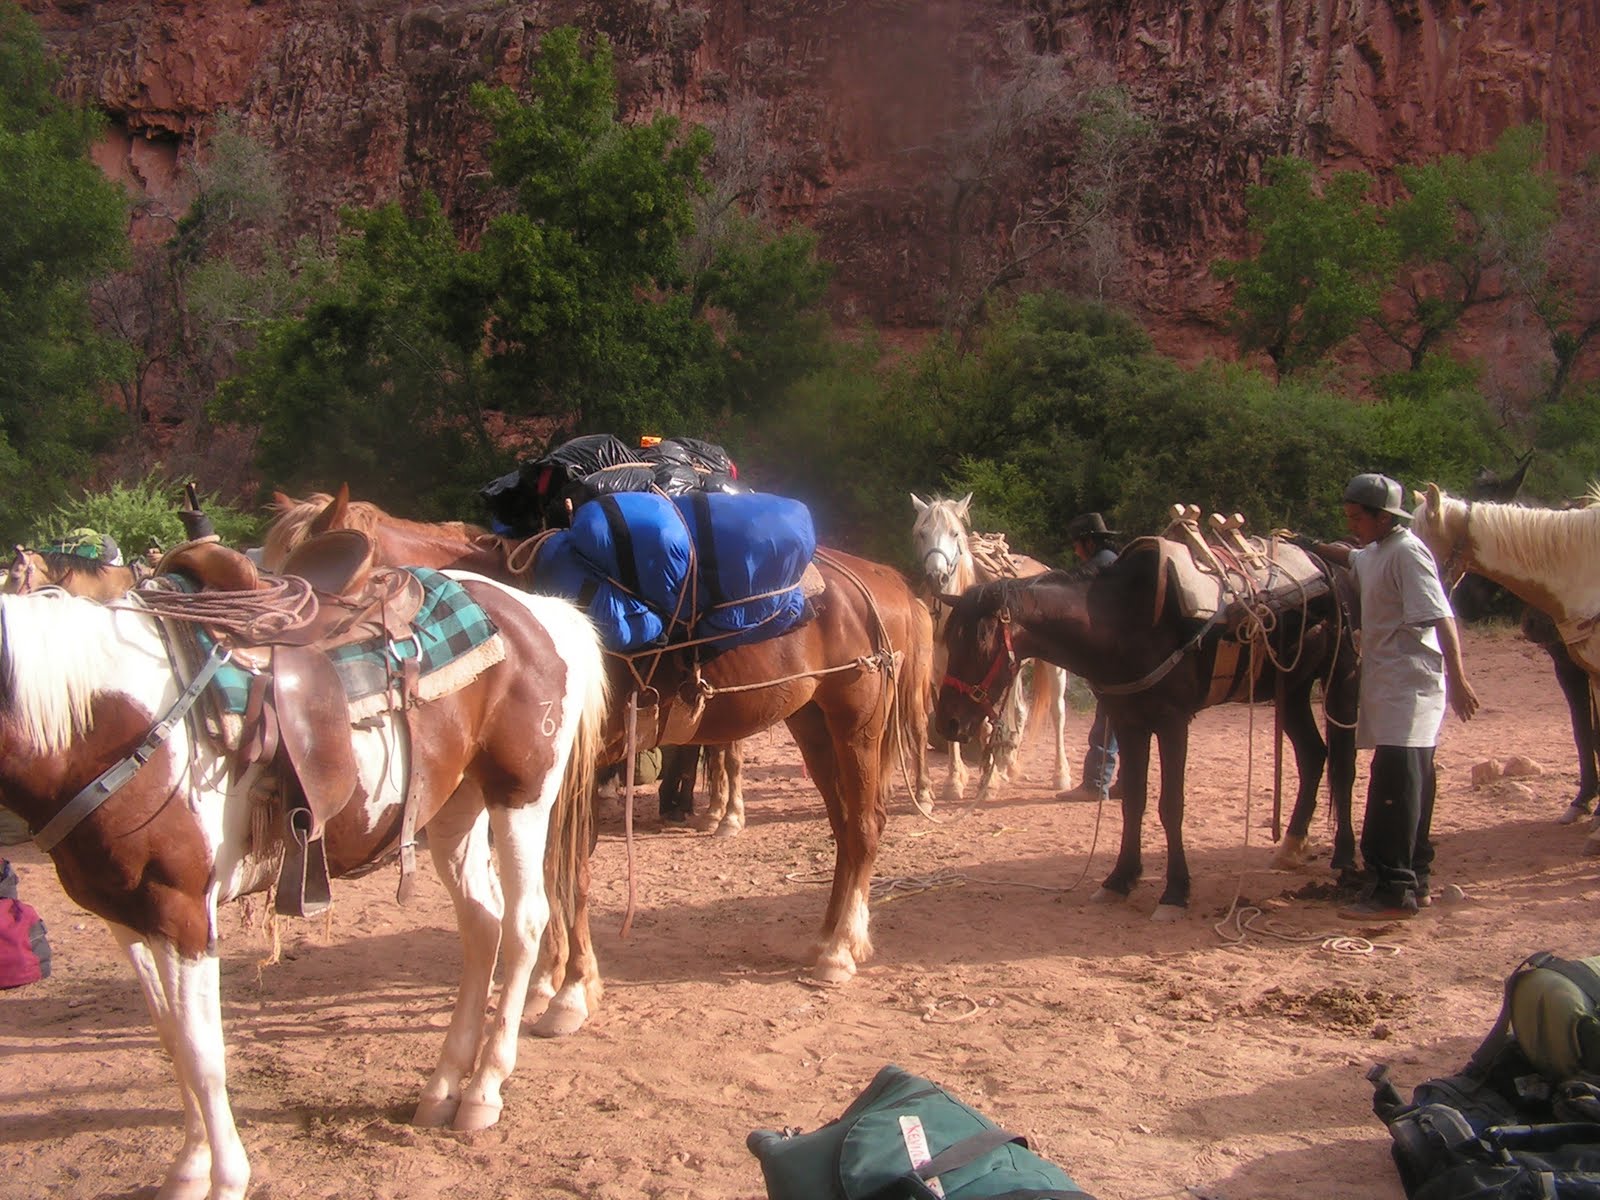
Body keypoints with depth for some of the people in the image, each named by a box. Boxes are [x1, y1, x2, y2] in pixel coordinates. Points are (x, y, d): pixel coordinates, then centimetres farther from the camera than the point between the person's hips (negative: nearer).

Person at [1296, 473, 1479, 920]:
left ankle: (1393, 891, -13)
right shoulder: (1375, 552, 15)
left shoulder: (1406, 552, -14)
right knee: (1408, 783, 14)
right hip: (1387, 684, 10)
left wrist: (1458, 680, -28)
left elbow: (1440, 617, -22)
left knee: (1395, 785, -13)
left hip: (1409, 685, -10)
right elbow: (1351, 557, 41)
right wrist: (1313, 547, 27)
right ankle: (1414, 881, 23)